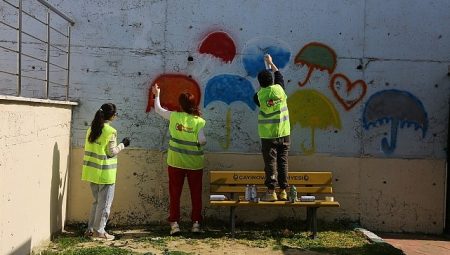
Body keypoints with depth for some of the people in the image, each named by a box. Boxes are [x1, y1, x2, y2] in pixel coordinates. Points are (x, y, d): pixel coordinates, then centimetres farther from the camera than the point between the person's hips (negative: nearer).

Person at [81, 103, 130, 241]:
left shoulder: (92, 128, 8)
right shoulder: (111, 131, -14)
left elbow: (90, 148, 11)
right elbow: (111, 152, -13)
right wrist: (122, 144, 0)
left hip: (93, 171, 8)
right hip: (105, 173, -7)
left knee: (97, 201, 20)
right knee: (104, 203, 4)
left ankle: (91, 229, 23)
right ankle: (99, 232, 9)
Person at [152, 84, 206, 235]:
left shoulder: (174, 116, -6)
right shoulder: (199, 121, -11)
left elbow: (158, 109, 10)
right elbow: (202, 141, -13)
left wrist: (157, 95, 25)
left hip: (176, 162, 1)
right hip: (195, 163, -1)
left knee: (175, 194, 9)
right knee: (196, 194, 10)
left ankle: (174, 223, 9)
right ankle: (196, 223, 12)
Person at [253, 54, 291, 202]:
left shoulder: (259, 95, -8)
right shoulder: (279, 88, 0)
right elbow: (279, 75, 20)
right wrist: (271, 63, 33)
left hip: (268, 135, -3)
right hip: (284, 133, 3)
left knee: (270, 163, 1)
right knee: (283, 162, 8)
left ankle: (271, 191, 0)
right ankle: (283, 191, 12)